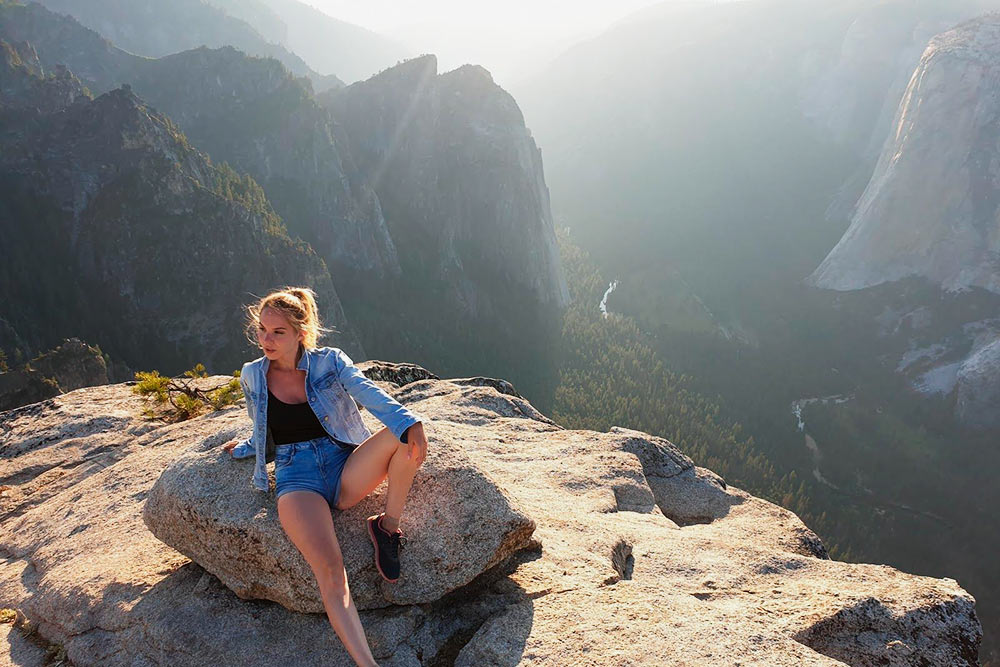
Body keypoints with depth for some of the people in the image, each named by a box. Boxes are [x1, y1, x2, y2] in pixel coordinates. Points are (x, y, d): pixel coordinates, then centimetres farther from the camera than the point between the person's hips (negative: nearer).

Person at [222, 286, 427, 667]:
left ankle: (387, 526, -10)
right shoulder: (252, 376, 10)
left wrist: (409, 422, -32)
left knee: (405, 436, -29)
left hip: (345, 468, 1)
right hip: (297, 476, -1)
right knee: (329, 570, -27)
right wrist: (242, 449, 17)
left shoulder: (329, 362, 3)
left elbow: (369, 394, -17)